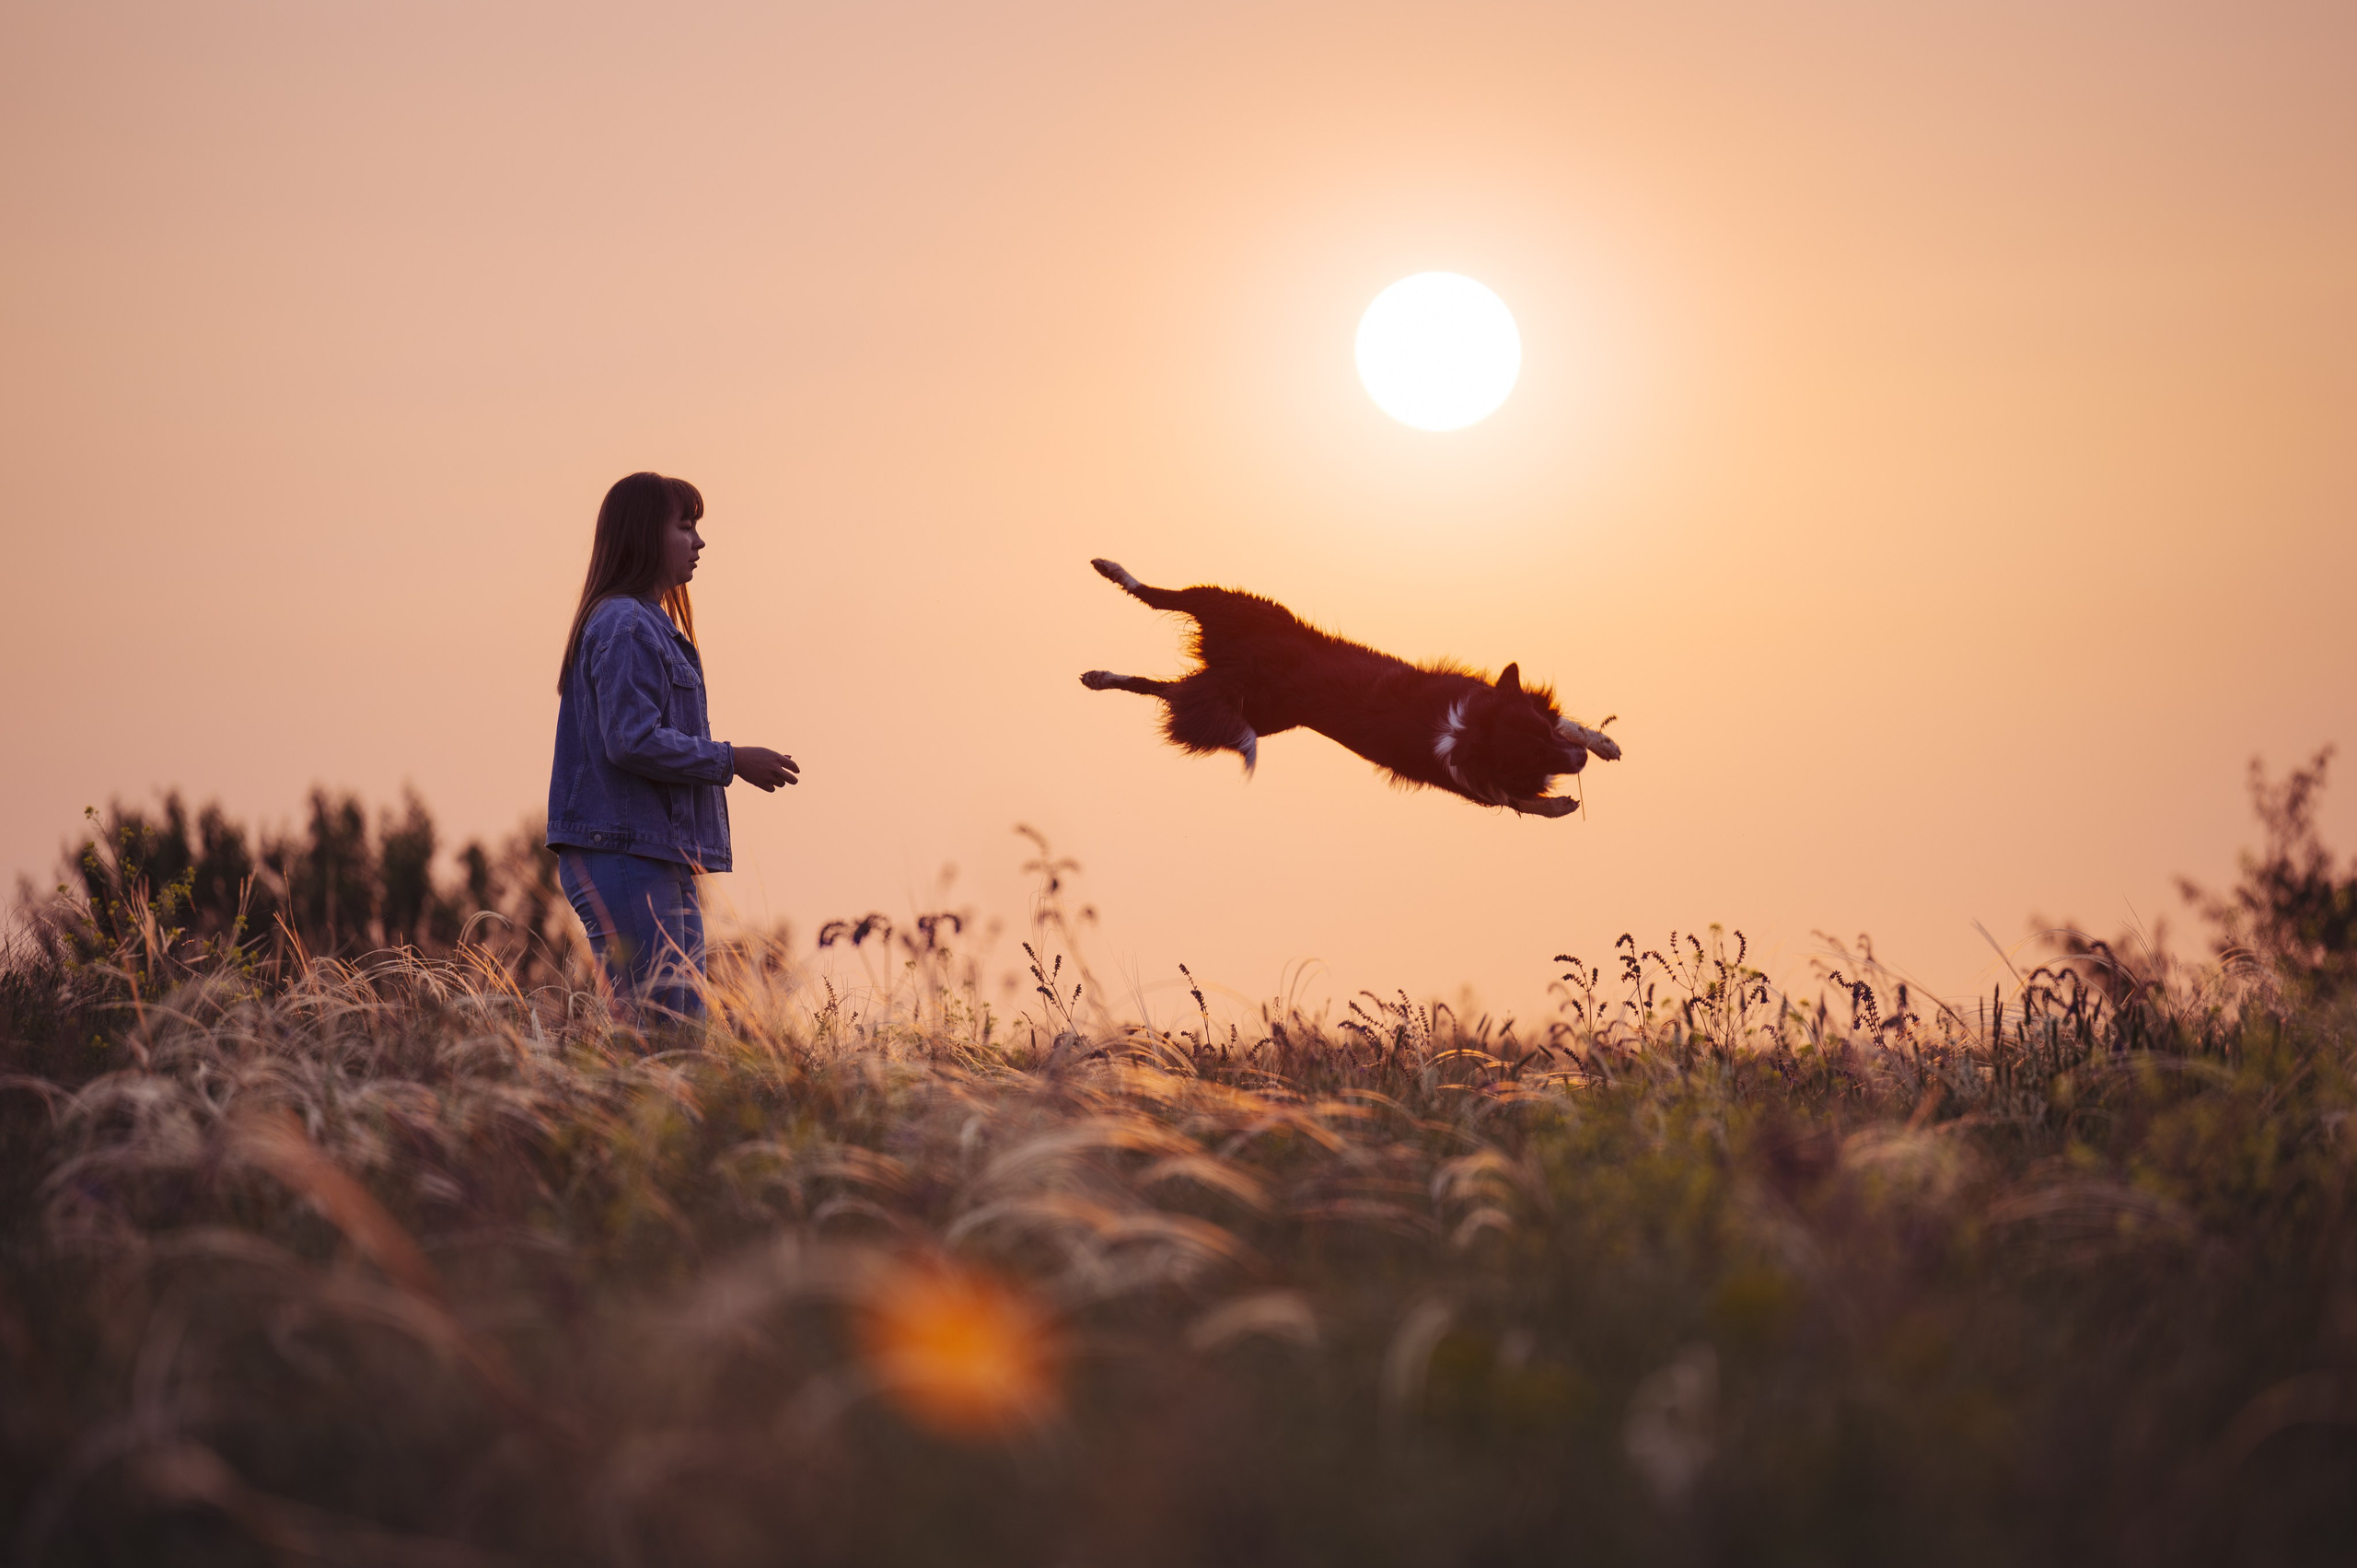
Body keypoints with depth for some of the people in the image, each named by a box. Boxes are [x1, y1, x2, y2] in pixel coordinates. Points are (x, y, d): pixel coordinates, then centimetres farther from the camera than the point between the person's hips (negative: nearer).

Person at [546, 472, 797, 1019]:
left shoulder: (651, 625, 20)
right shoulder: (624, 626, -11)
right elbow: (633, 741, -20)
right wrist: (732, 760, -12)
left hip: (662, 862, 10)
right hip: (625, 856, -10)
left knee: (686, 1024, 8)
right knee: (660, 1022, -12)